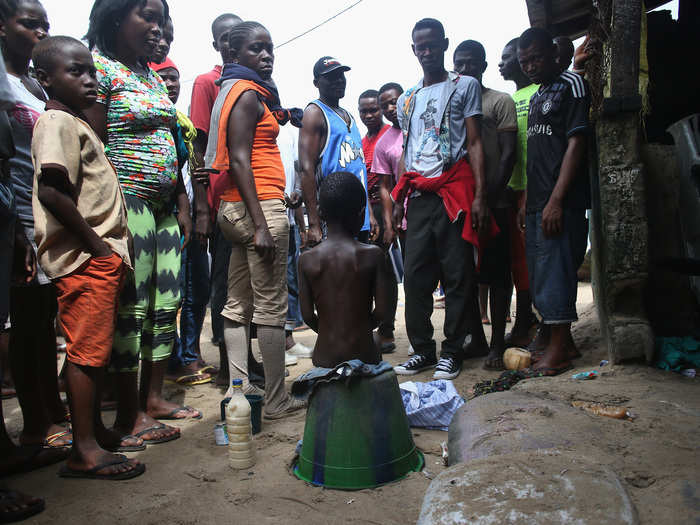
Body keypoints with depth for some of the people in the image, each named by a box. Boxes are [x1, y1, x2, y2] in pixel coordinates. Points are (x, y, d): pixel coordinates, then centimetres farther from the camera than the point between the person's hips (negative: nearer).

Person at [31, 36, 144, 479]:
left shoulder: (78, 123, 21)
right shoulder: (57, 122, -9)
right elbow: (52, 192, -21)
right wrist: (96, 245, -17)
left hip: (102, 255, 10)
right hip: (85, 258, -9)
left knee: (96, 350, 15)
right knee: (87, 351, -5)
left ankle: (95, 430, 28)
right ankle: (84, 451, 4)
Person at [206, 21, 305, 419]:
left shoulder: (234, 90, 21)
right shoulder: (249, 94, -7)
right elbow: (240, 161, -17)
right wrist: (261, 224, -22)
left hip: (236, 208, 10)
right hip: (262, 206, -10)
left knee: (239, 305, 8)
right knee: (271, 307, -5)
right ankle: (277, 401, 4)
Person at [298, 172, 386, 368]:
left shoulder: (307, 259, -6)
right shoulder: (373, 254, -10)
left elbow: (307, 315, -2)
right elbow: (381, 311, -6)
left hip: (324, 357, 2)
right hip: (363, 355, -1)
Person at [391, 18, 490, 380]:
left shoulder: (465, 86, 8)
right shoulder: (407, 100, 21)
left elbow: (475, 143, 0)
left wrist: (480, 195, -10)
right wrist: (398, 201, 14)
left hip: (454, 190, -4)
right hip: (419, 195, 4)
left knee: (457, 275, -2)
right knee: (415, 275, 1)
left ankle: (452, 352, 9)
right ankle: (422, 350, 13)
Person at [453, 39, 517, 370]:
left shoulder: (500, 101, 4)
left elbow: (508, 154, -5)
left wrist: (489, 195, -15)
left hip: (493, 203, -5)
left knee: (497, 274, -2)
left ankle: (497, 344, 5)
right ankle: (476, 336, 21)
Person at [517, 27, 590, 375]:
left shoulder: (571, 84, -2)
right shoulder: (536, 98, 22)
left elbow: (575, 144, -12)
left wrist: (556, 200, -19)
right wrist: (528, 201, 15)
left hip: (560, 202, -9)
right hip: (537, 202, 9)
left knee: (555, 270, -9)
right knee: (539, 273, 11)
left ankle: (558, 350, 0)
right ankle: (562, 341, 23)